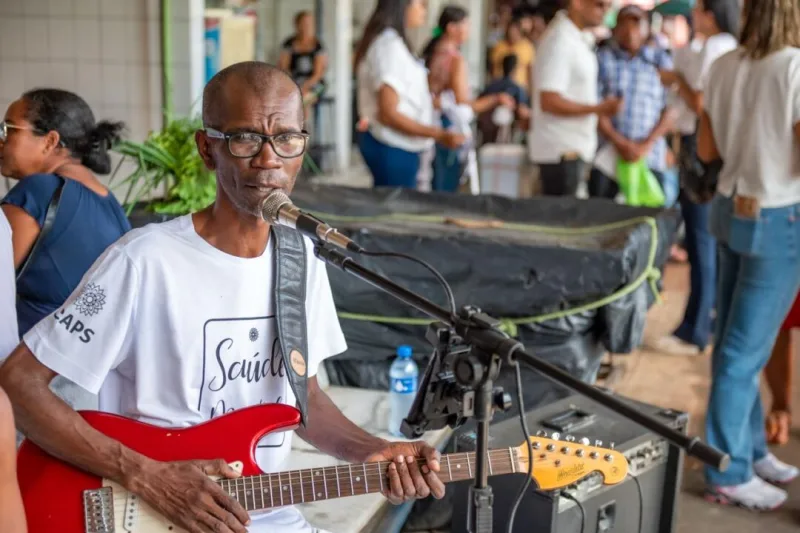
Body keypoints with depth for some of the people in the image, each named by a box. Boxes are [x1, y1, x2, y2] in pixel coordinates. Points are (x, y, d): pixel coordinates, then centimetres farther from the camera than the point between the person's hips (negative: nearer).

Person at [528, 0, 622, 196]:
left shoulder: (582, 38, 11)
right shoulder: (559, 41, -18)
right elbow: (549, 102, -22)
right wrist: (599, 108, -24)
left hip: (573, 148, 9)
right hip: (561, 150, -9)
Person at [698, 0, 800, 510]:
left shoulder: (724, 66, 3)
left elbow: (707, 150, 10)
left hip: (734, 208, 7)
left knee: (738, 340, 16)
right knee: (745, 348, 1)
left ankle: (752, 449, 31)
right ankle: (728, 473, 12)